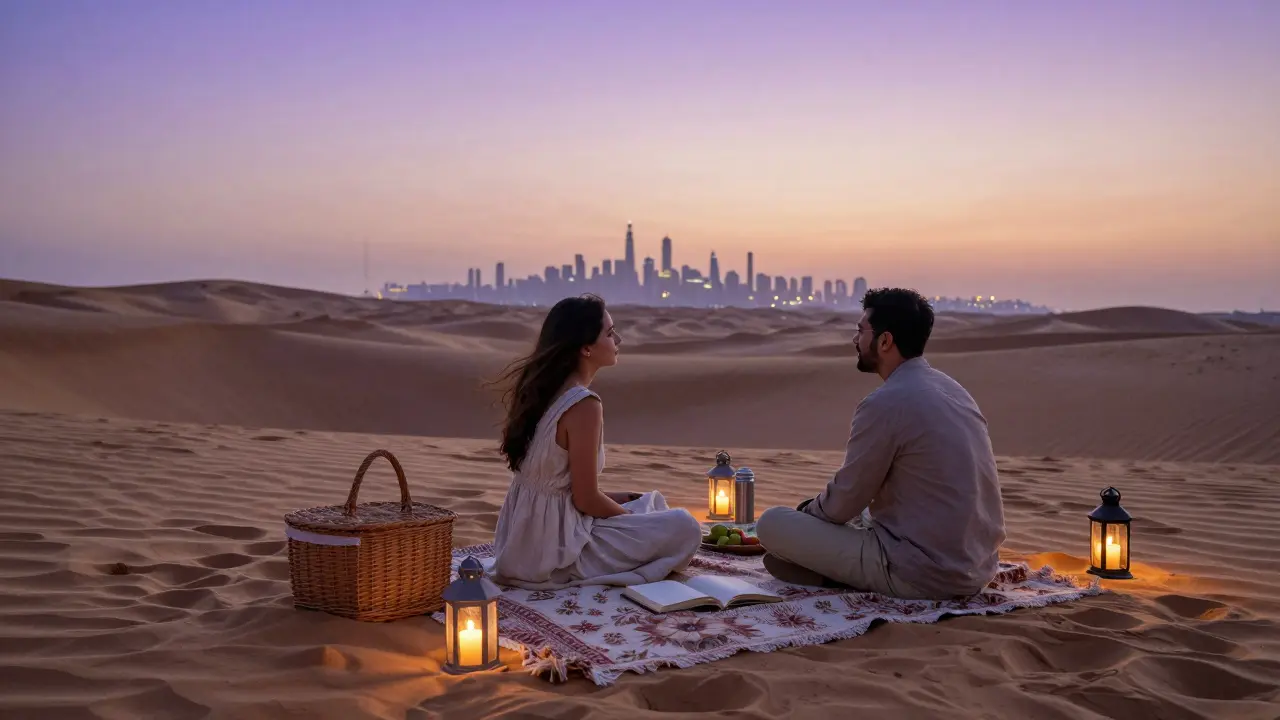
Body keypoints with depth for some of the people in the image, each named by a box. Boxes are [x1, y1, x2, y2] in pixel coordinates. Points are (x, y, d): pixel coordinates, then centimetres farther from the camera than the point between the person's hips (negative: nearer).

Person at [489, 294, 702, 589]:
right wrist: (635, 519, 1)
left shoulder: (541, 389, 5)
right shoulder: (584, 404, -22)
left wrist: (616, 498, 13)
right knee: (684, 528, -5)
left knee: (652, 501, 24)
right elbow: (586, 500, -18)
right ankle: (583, 574, -1)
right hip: (555, 549, -9)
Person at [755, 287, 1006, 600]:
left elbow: (843, 504, -9)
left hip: (923, 573, -8)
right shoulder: (951, 389, 9)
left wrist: (808, 510, 13)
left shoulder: (885, 403, -18)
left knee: (771, 523, -3)